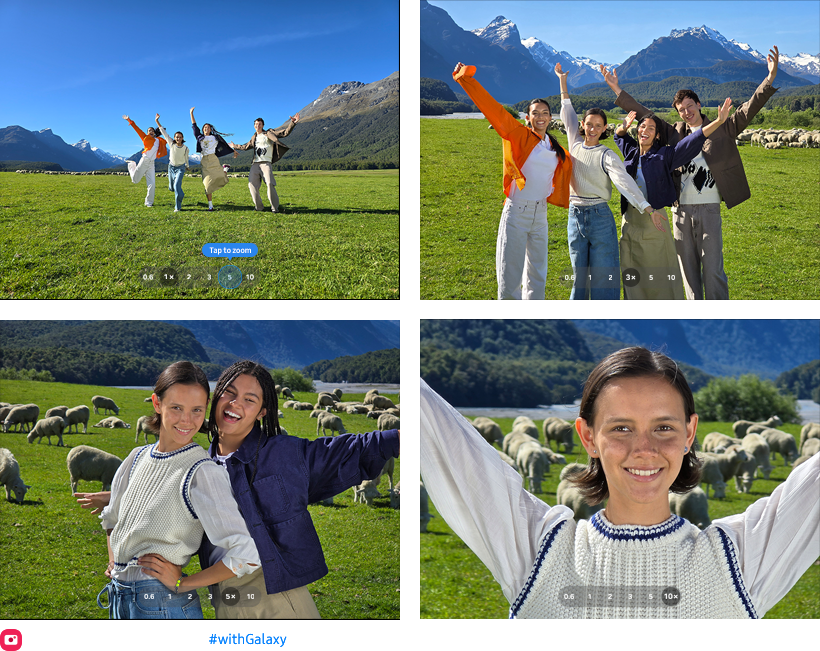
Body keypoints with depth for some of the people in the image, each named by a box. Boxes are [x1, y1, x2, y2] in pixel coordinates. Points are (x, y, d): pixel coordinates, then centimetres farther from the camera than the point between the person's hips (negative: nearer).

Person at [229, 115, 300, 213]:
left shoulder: (269, 134, 7)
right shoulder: (254, 137, 24)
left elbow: (285, 132, -3)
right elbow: (245, 147, 43)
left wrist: (293, 123, -18)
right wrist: (235, 146, 55)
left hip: (265, 163, -5)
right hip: (255, 164, 6)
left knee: (270, 183, -21)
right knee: (252, 185, -5)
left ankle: (274, 207, -13)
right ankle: (259, 207, 6)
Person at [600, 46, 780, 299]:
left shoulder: (721, 130, 3)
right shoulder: (674, 132, 10)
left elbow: (748, 109, -5)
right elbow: (643, 114, 14)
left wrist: (770, 79, -18)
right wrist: (617, 90, 12)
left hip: (709, 209, -3)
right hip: (681, 210, 3)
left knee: (713, 270, -4)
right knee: (688, 269, 9)